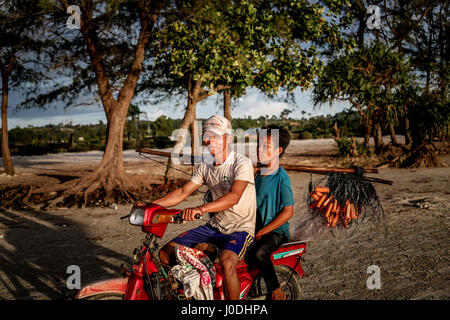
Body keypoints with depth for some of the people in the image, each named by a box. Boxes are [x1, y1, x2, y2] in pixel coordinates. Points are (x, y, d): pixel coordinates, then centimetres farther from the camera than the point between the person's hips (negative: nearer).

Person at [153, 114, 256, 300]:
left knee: (227, 261, -38)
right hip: (215, 226, 7)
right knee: (166, 252, -1)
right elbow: (182, 192, 5)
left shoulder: (242, 163, -14)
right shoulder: (205, 168, 9)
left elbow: (234, 196, -30)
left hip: (240, 229, -7)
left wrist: (200, 209, -46)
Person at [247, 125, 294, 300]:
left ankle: (277, 292, -15)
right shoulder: (258, 174, 11)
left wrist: (261, 233, -16)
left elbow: (288, 212, -15)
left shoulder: (281, 177, -12)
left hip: (277, 231, -7)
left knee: (258, 254, -34)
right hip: (256, 229, 7)